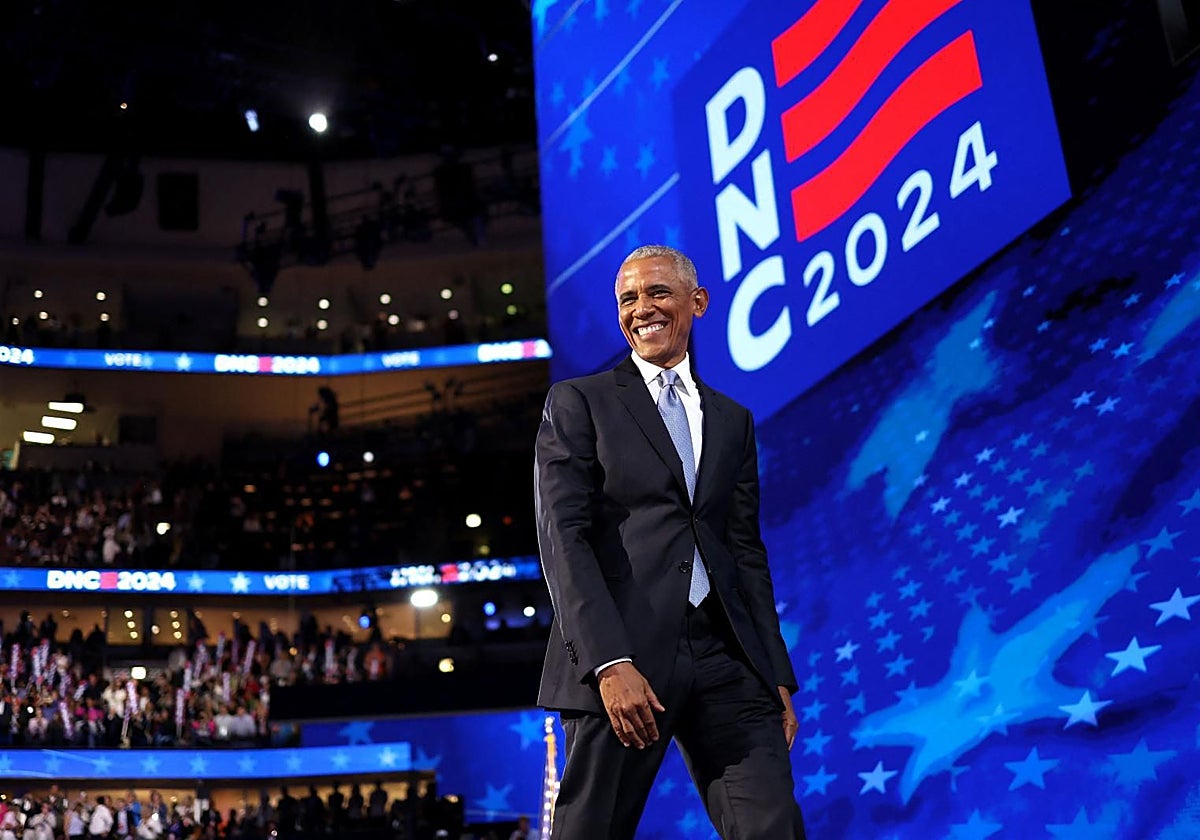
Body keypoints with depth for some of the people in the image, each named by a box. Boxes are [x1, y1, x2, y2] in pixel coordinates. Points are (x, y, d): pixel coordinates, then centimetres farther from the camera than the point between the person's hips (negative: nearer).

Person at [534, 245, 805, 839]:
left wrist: (778, 678, 11)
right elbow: (563, 537, -5)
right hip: (621, 658, -3)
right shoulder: (578, 402, 5)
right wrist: (611, 664, -16)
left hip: (724, 658, 4)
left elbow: (746, 551, 19)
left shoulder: (732, 420, 20)